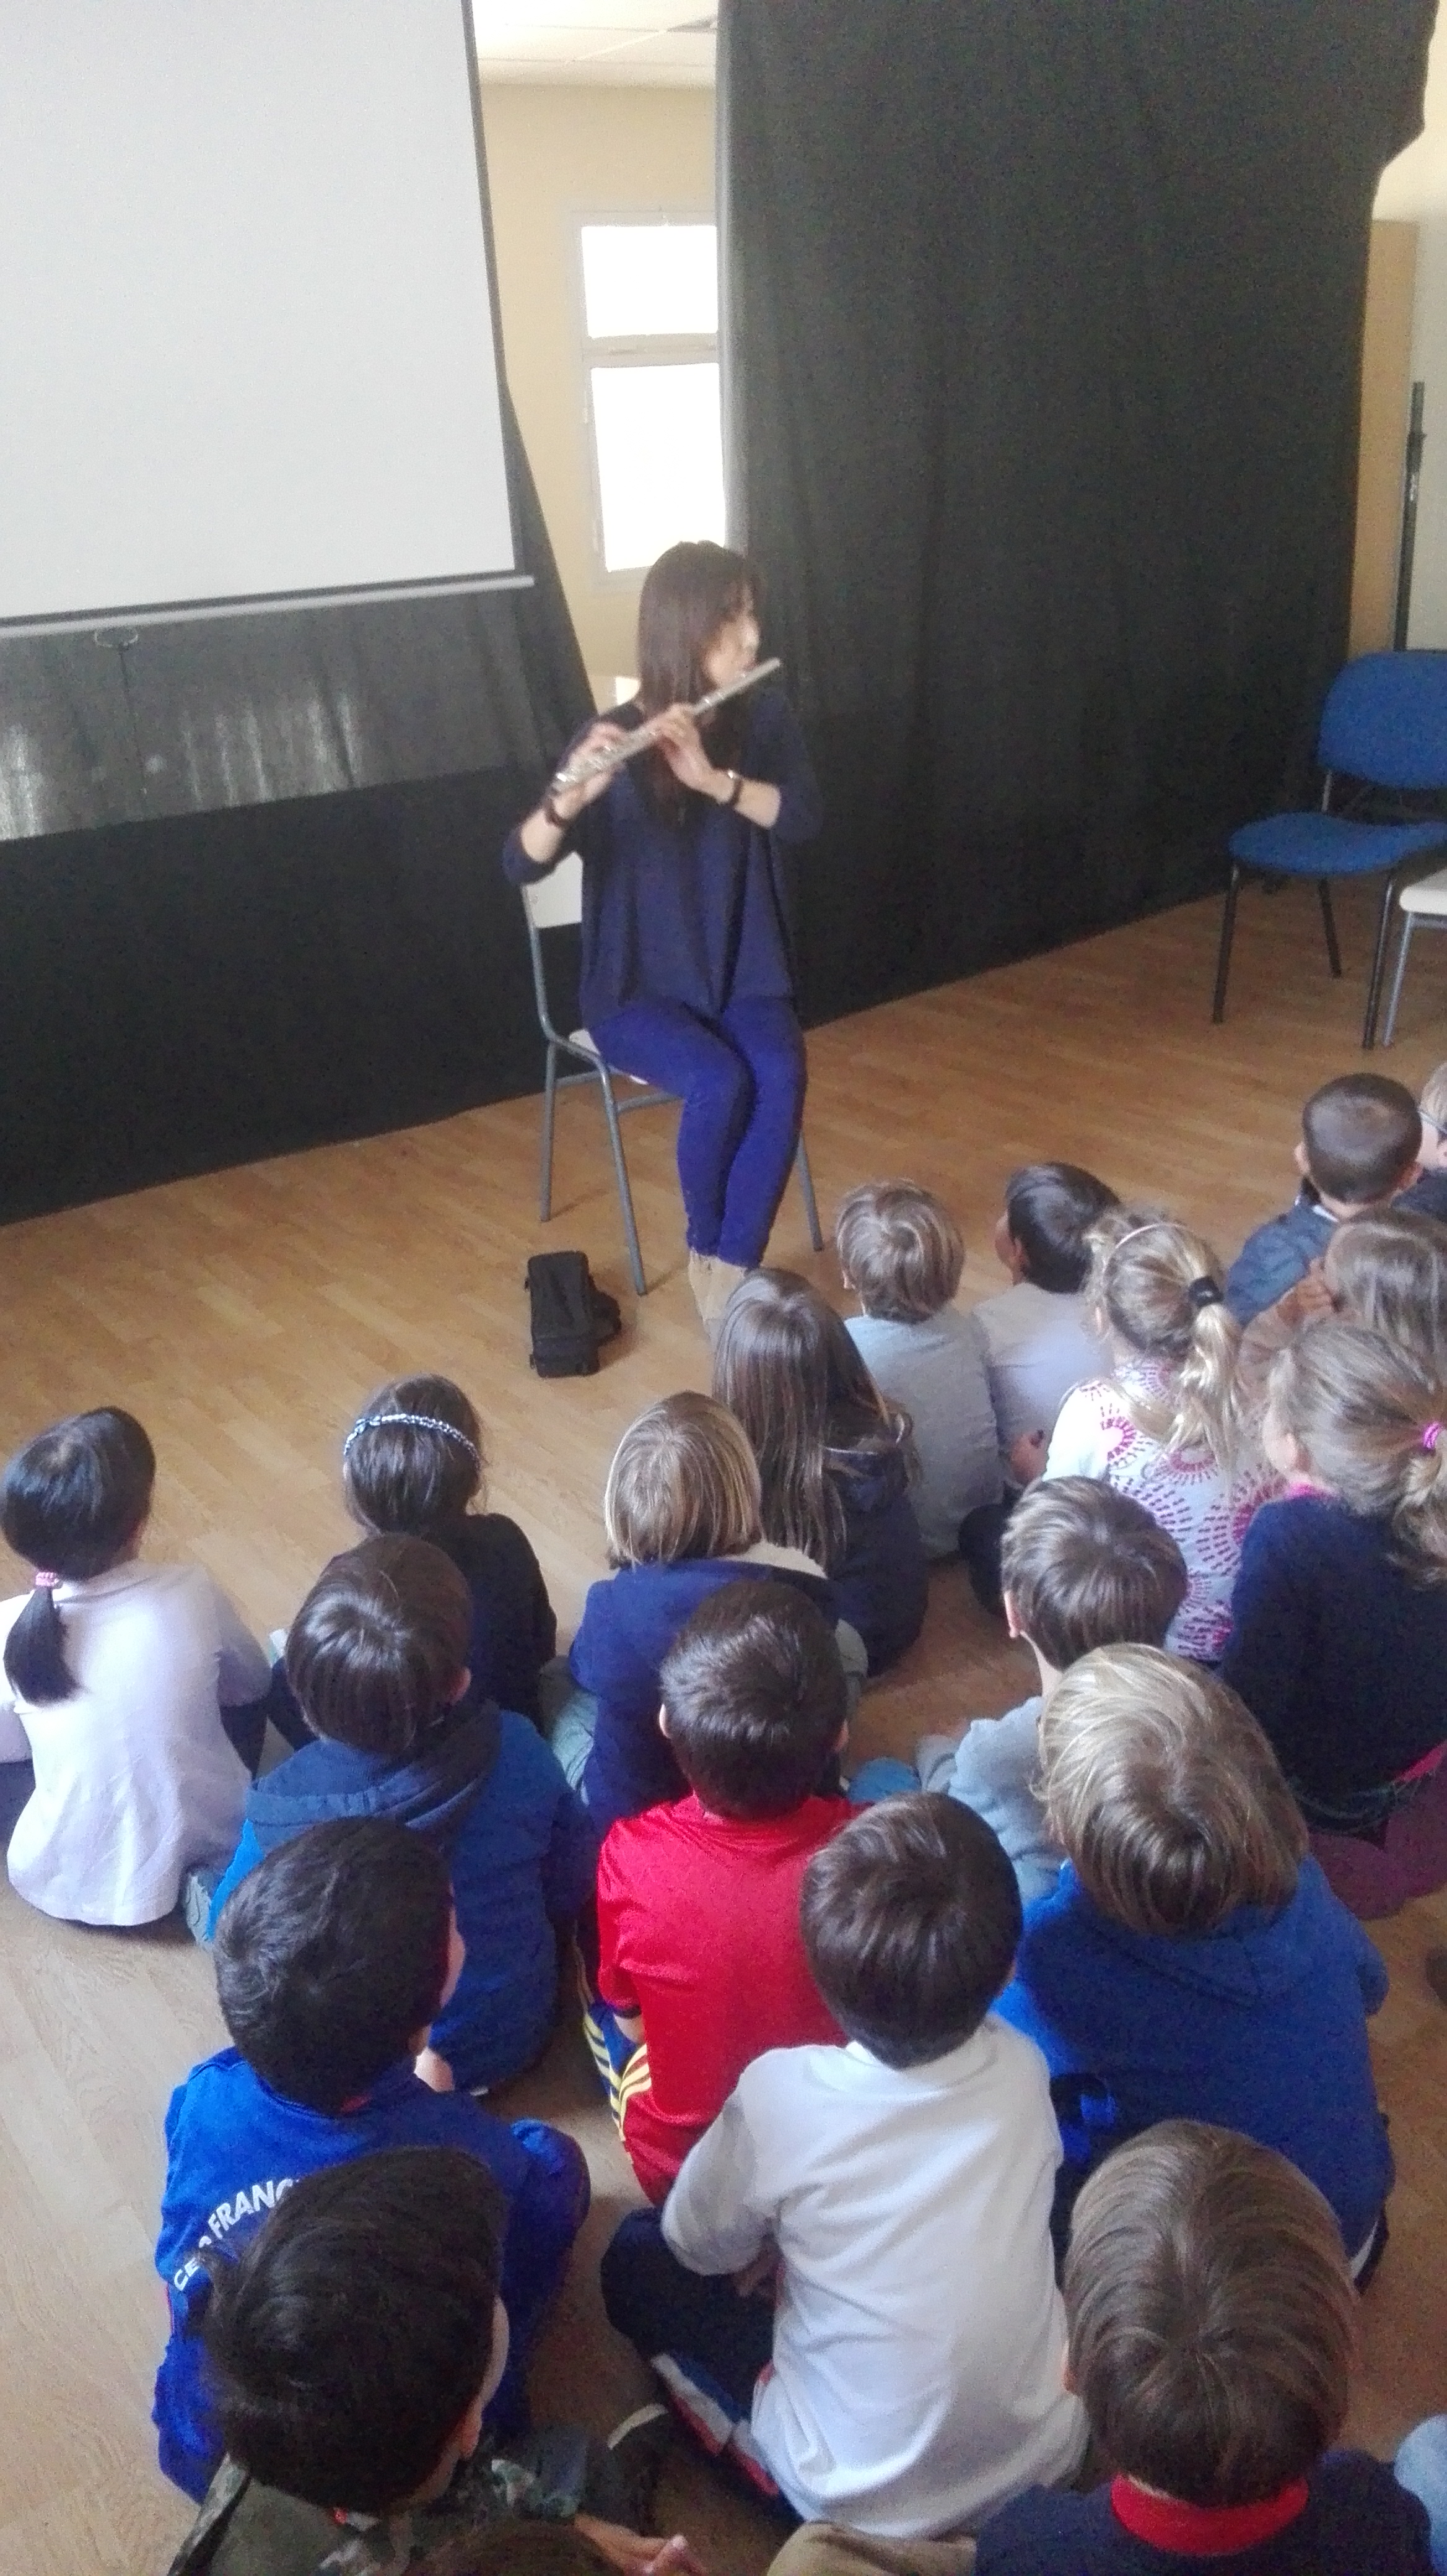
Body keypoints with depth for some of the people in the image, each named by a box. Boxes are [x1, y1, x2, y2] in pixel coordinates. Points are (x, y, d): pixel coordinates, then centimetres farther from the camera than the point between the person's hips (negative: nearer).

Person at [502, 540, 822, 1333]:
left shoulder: (764, 717, -1)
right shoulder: (614, 739, -12)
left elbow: (802, 817, -15)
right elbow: (522, 863, -21)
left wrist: (712, 776, -30)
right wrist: (570, 799, -41)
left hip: (743, 976, 3)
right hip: (639, 986, -3)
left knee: (781, 1076, -28)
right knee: (721, 1082, -29)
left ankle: (732, 1268, -16)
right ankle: (704, 1252, -2)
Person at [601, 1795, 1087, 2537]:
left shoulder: (783, 2095, -25)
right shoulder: (1021, 2070, -15)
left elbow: (701, 2248, -6)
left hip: (873, 2505, -3)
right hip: (1049, 2458, 4)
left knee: (637, 2260, 10)